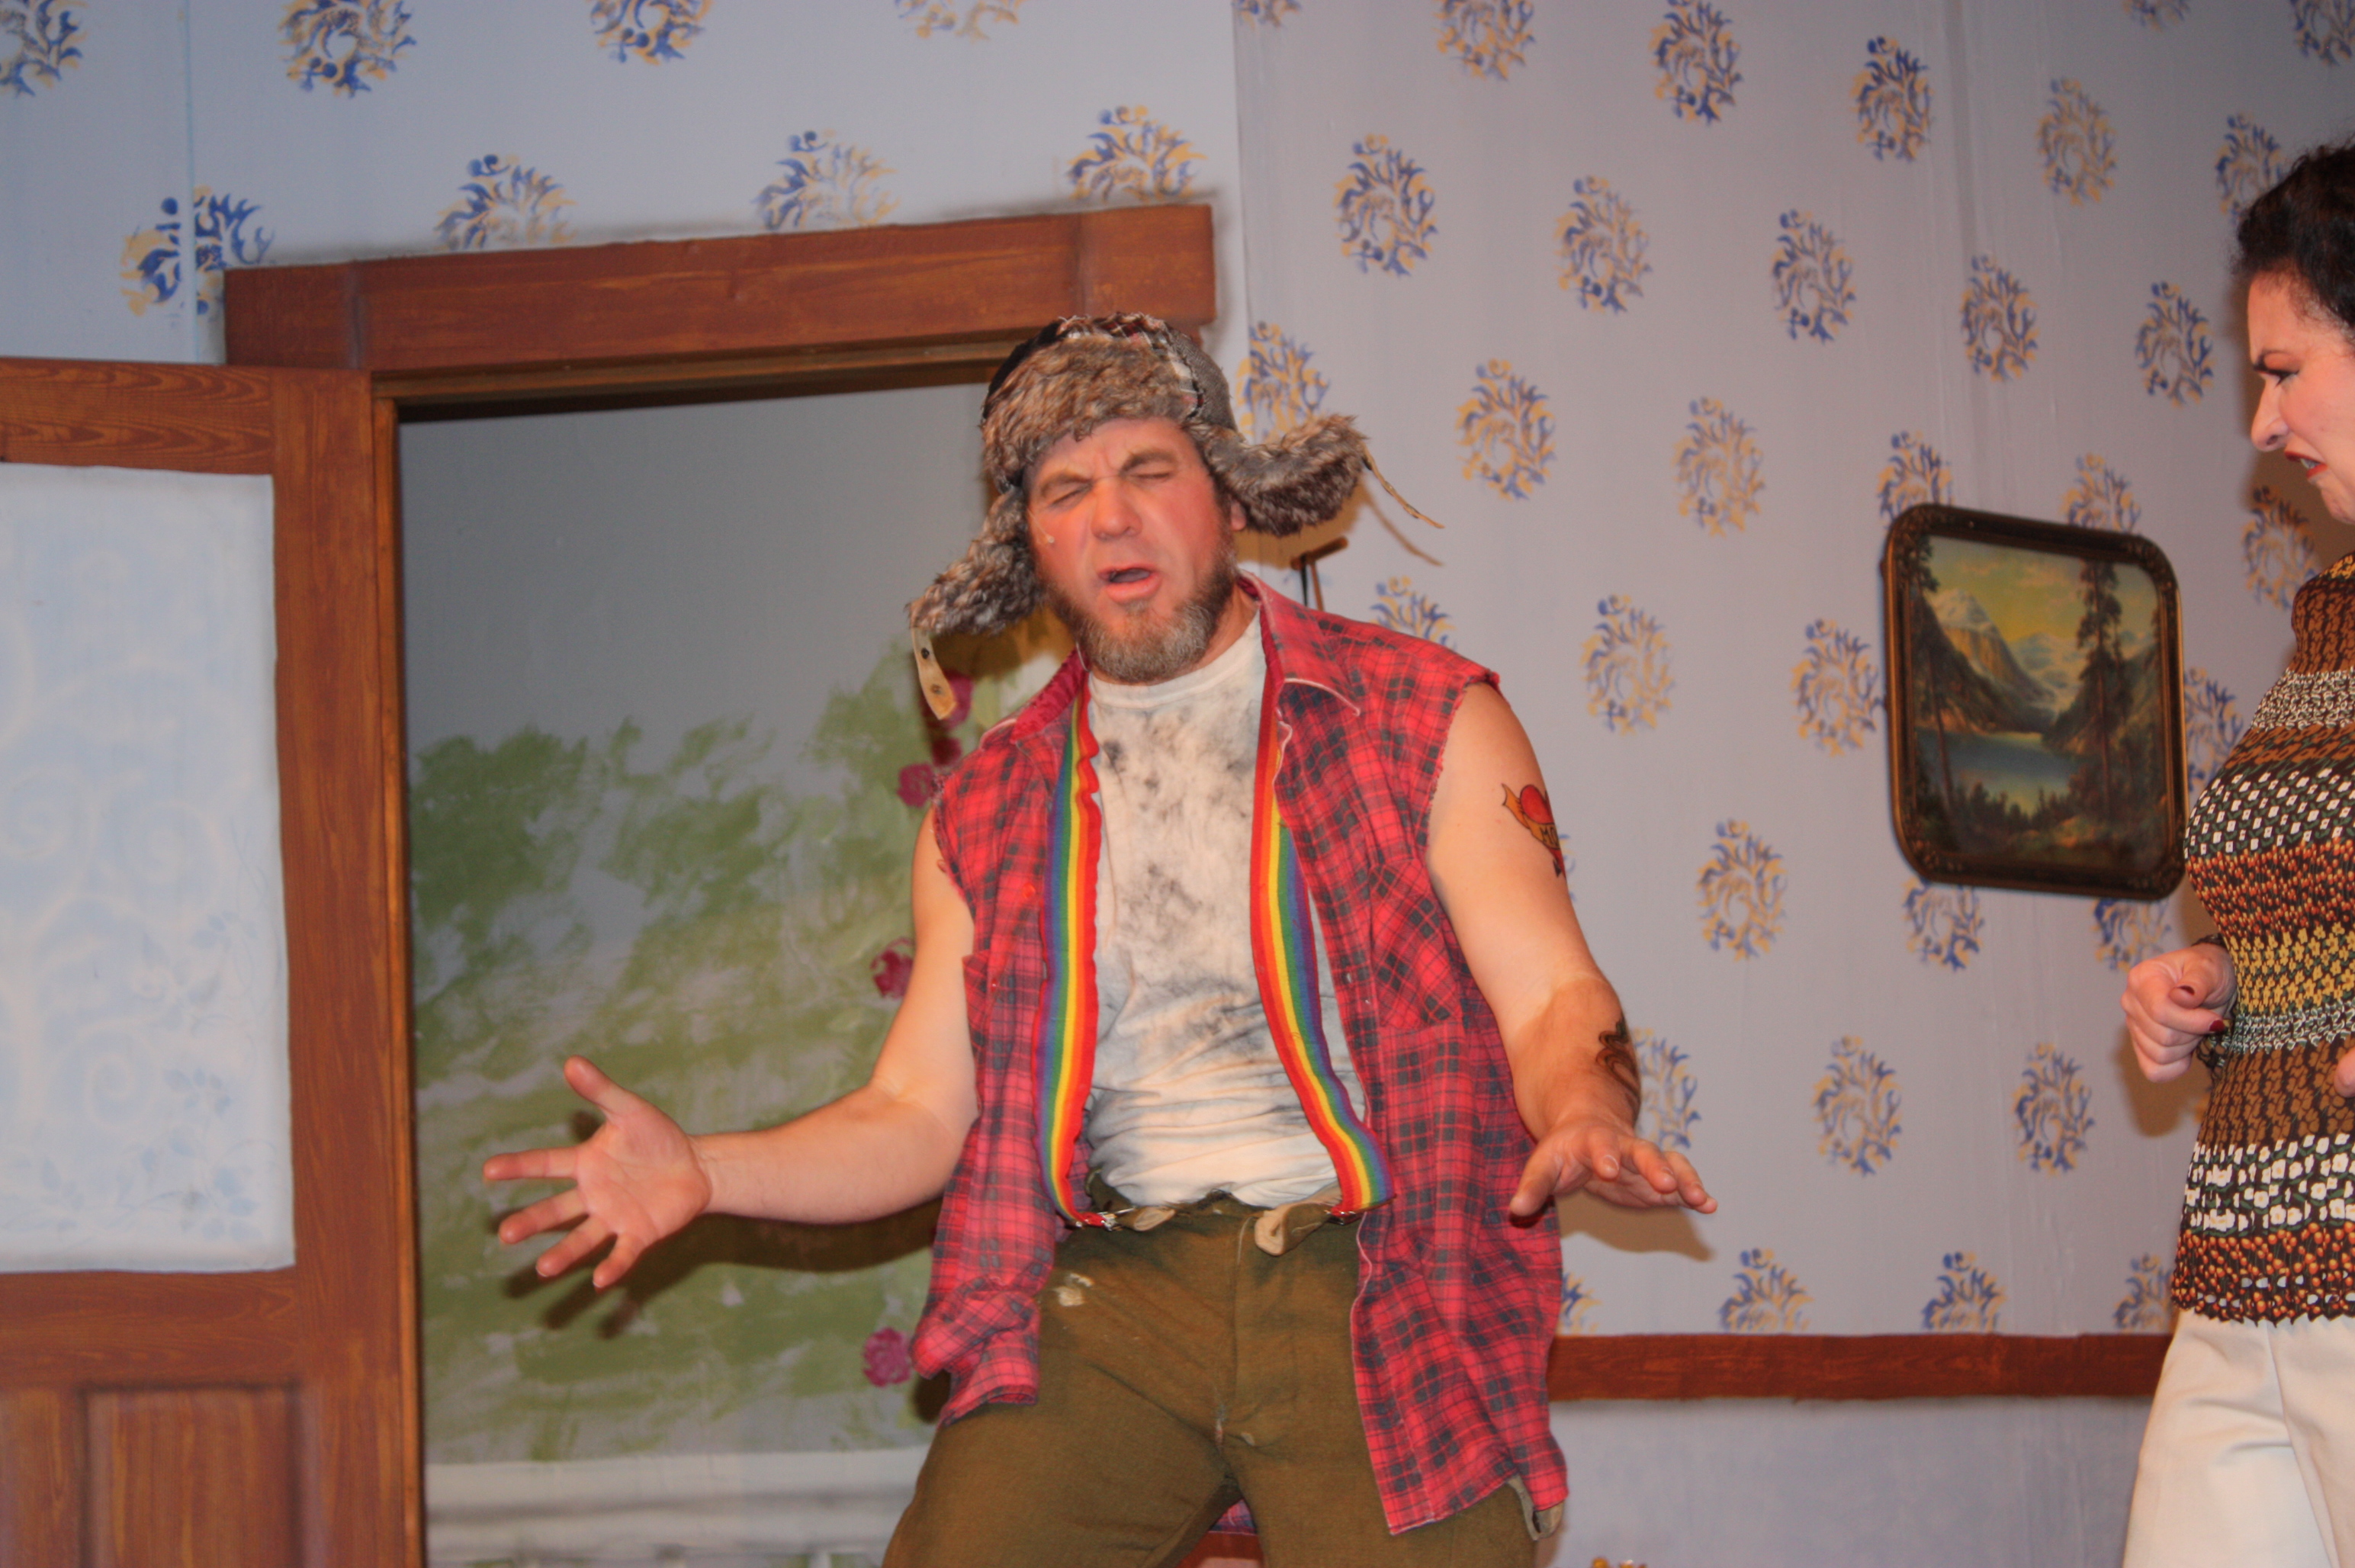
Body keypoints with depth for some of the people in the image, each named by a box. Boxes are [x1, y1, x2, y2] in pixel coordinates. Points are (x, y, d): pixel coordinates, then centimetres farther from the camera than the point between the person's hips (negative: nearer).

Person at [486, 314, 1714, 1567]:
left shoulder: (1424, 718, 8)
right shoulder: (985, 816, 17)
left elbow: (1551, 997, 0)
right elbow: (918, 1112, 15)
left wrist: (1583, 1118, -23)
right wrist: (699, 1170, -2)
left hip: (1370, 1287, -2)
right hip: (1107, 1294, 2)